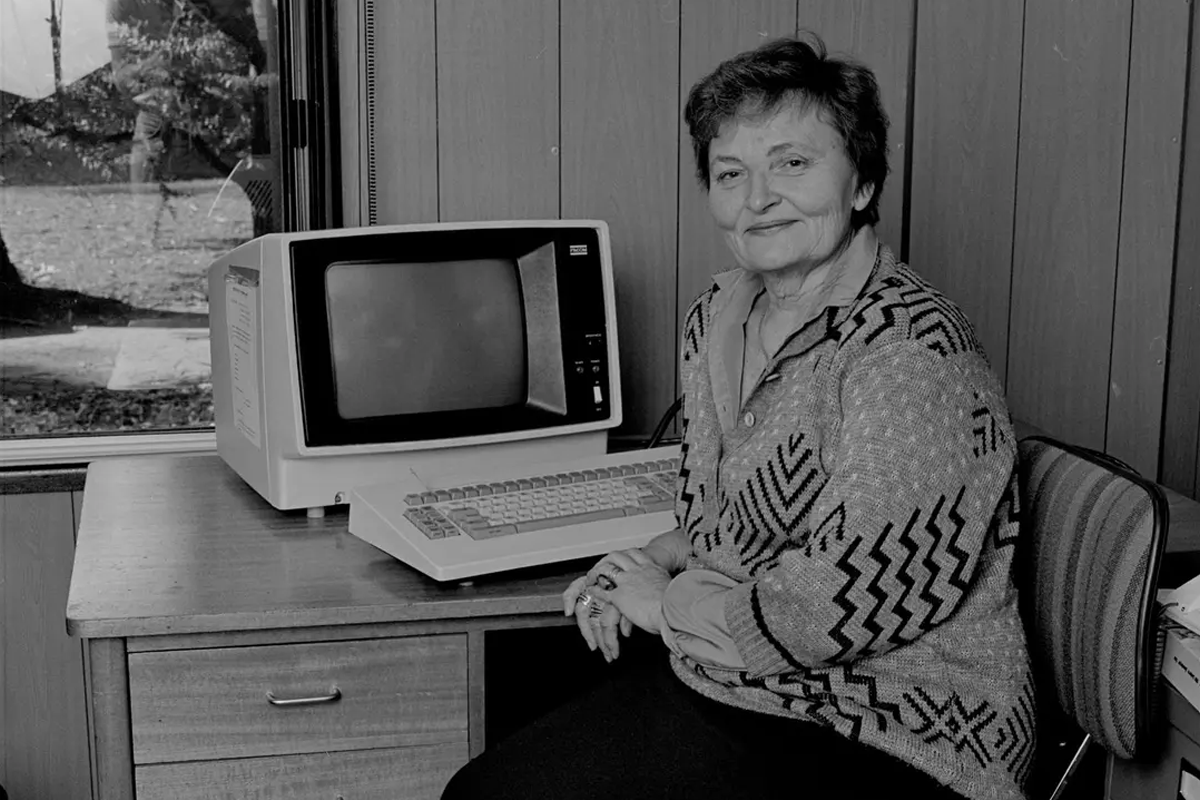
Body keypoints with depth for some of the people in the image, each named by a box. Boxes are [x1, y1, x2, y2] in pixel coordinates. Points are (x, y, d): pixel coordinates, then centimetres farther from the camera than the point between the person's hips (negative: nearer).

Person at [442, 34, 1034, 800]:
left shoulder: (914, 355, -22)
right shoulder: (720, 315, 5)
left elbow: (844, 608, -25)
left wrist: (666, 605, -12)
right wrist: (658, 558, 0)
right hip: (713, 684, 8)